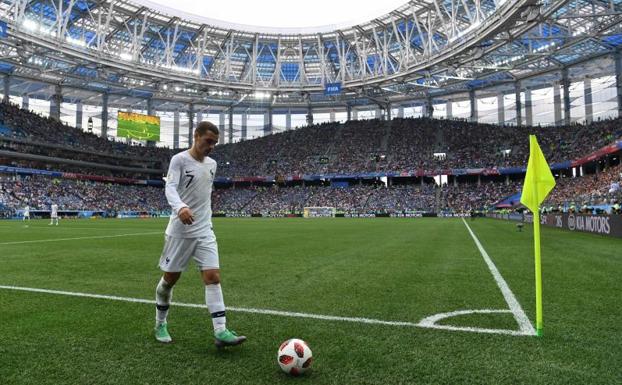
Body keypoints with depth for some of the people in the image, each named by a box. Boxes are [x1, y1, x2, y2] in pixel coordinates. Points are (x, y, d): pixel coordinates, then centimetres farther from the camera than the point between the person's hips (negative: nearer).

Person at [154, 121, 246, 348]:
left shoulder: (212, 164, 11)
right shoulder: (179, 159, -7)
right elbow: (170, 187, -22)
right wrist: (180, 207, -41)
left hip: (205, 231, 5)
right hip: (180, 230, -4)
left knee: (213, 276, -7)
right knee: (170, 278, 8)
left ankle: (220, 332, -9)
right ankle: (160, 323, 30)